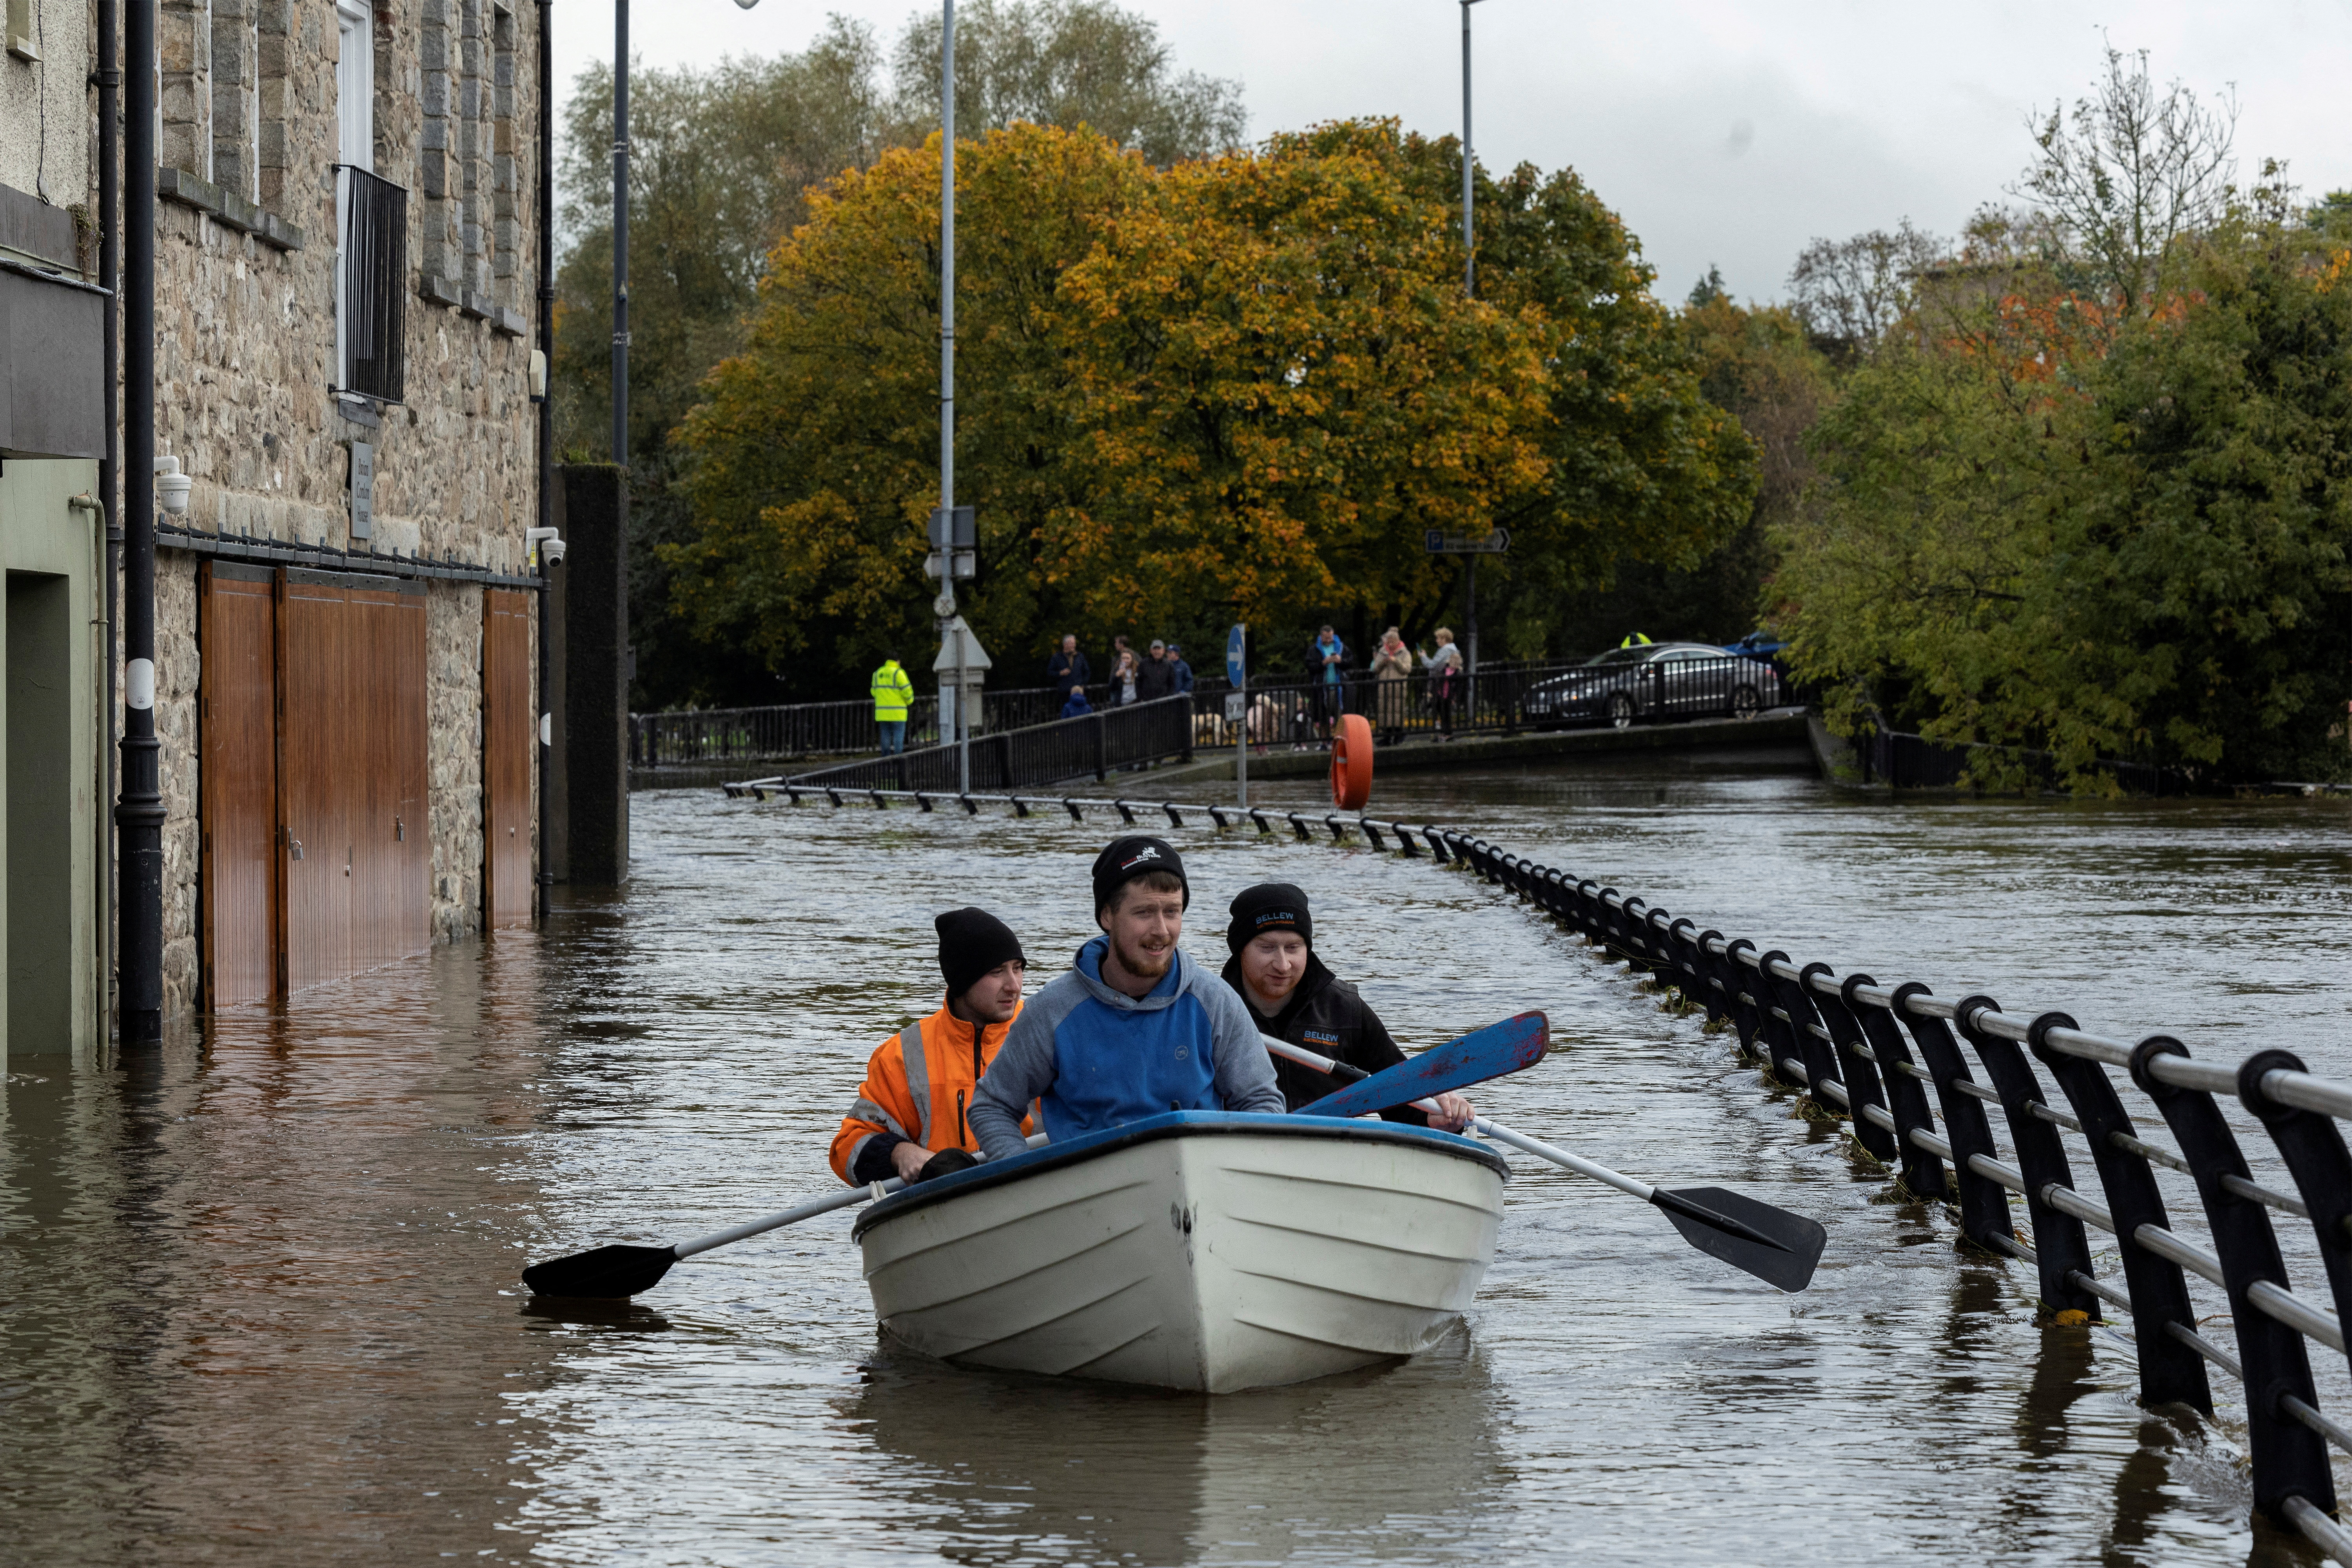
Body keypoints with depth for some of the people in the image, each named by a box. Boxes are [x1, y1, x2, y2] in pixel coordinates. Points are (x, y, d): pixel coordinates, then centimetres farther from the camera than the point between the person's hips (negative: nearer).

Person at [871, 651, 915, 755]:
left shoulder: (877, 674, 10)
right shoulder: (898, 673, -9)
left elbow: (875, 692, 14)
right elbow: (907, 691, -10)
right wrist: (910, 701, 9)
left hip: (882, 714, 5)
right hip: (897, 714, -5)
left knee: (886, 737, 7)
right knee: (898, 737, -4)